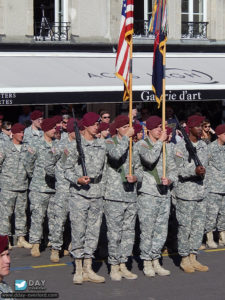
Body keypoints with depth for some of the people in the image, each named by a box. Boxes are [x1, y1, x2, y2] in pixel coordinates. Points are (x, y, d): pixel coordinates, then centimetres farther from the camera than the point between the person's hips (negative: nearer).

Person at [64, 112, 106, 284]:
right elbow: (68, 169, -2)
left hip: (97, 194, 5)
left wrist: (103, 189, 11)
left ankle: (88, 269, 13)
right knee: (78, 231, -4)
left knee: (93, 232, 6)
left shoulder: (102, 144, 11)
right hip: (79, 194, -4)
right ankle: (79, 270, 4)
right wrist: (77, 180, -19)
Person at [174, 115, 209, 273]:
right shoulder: (180, 147, -8)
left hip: (201, 193, 6)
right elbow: (179, 169, -14)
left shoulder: (203, 145, 12)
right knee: (185, 227, -1)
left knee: (199, 227, 9)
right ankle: (184, 259, 9)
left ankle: (193, 257, 18)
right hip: (185, 193, -6)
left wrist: (201, 171, -1)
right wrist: (194, 171, -27)